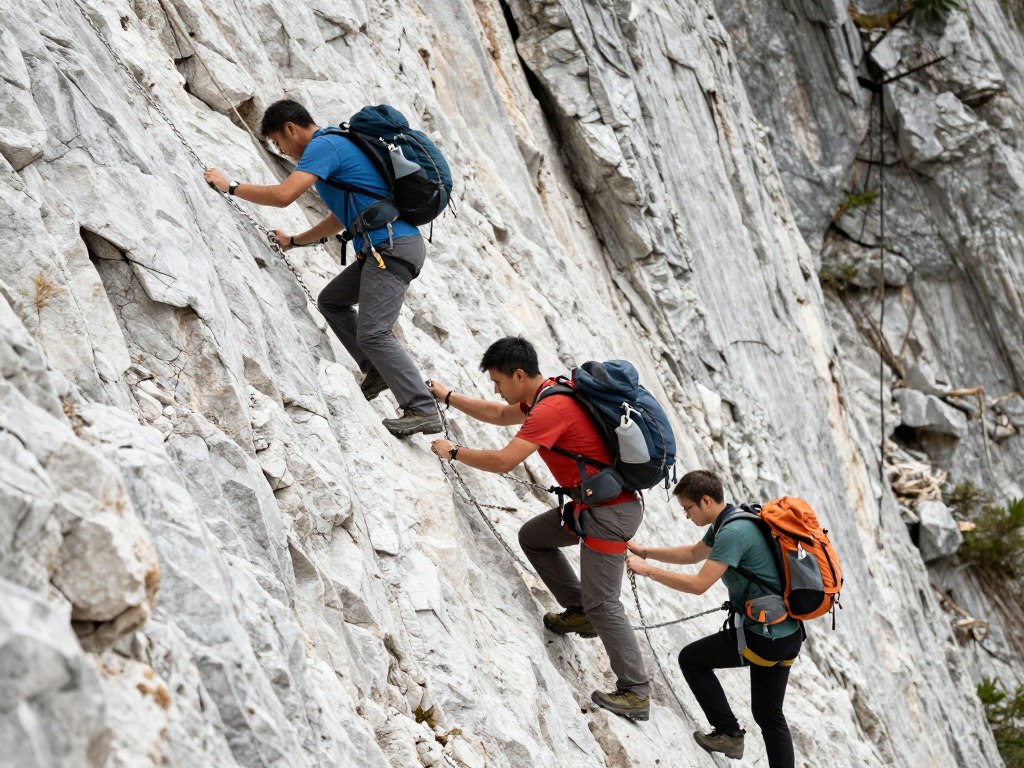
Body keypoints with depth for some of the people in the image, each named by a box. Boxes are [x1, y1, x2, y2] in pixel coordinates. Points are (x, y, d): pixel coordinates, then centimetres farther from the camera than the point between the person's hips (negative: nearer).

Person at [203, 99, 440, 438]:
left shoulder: (323, 146, -8)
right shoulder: (336, 144, 24)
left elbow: (282, 195, -20)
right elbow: (341, 219, 32)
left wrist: (230, 186, -7)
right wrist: (293, 241, 34)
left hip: (391, 246, -10)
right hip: (385, 248, 10)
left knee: (372, 333, -16)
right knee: (331, 300, 21)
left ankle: (422, 410, -19)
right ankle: (379, 371, 16)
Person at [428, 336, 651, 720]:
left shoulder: (553, 408, -22)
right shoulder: (549, 393, 9)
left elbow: (504, 461, -27)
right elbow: (501, 415, 27)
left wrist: (453, 452, -12)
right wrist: (448, 397, 24)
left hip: (610, 512, -10)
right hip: (592, 504, 10)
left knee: (602, 603, -8)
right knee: (532, 537, 21)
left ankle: (636, 693, -4)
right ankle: (580, 611, 20)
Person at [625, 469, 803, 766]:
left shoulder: (733, 532, -19)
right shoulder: (727, 521, 11)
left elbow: (699, 584, -21)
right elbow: (693, 554, 26)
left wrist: (647, 570, -12)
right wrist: (645, 551, 19)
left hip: (762, 636, -9)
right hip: (788, 634, 9)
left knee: (691, 659, 7)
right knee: (769, 714, 16)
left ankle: (729, 733, 8)